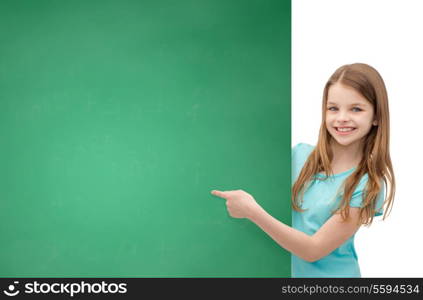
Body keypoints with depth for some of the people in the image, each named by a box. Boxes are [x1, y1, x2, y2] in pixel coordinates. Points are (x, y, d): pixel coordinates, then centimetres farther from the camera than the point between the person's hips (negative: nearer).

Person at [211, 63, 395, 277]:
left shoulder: (370, 184, -19)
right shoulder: (300, 155, -7)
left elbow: (313, 250, -22)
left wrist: (252, 211, -29)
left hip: (330, 273, -3)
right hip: (286, 269, 4)